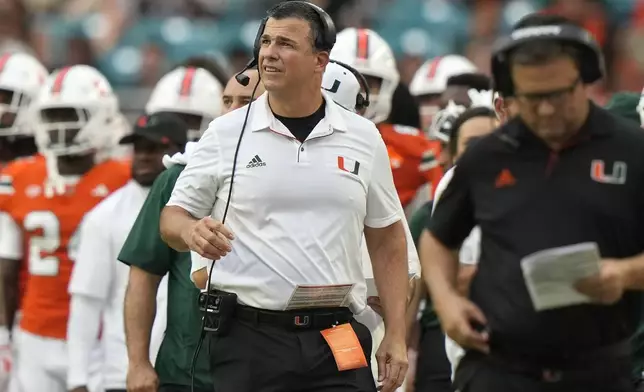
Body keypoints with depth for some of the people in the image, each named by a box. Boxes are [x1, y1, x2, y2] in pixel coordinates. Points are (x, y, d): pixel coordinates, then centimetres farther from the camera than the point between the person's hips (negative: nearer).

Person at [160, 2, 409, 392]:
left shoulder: (363, 138, 8)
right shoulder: (227, 134, 3)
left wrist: (396, 335, 7)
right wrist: (192, 232, -16)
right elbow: (173, 217, 8)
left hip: (337, 343, 1)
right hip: (249, 340, -1)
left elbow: (386, 241, 13)